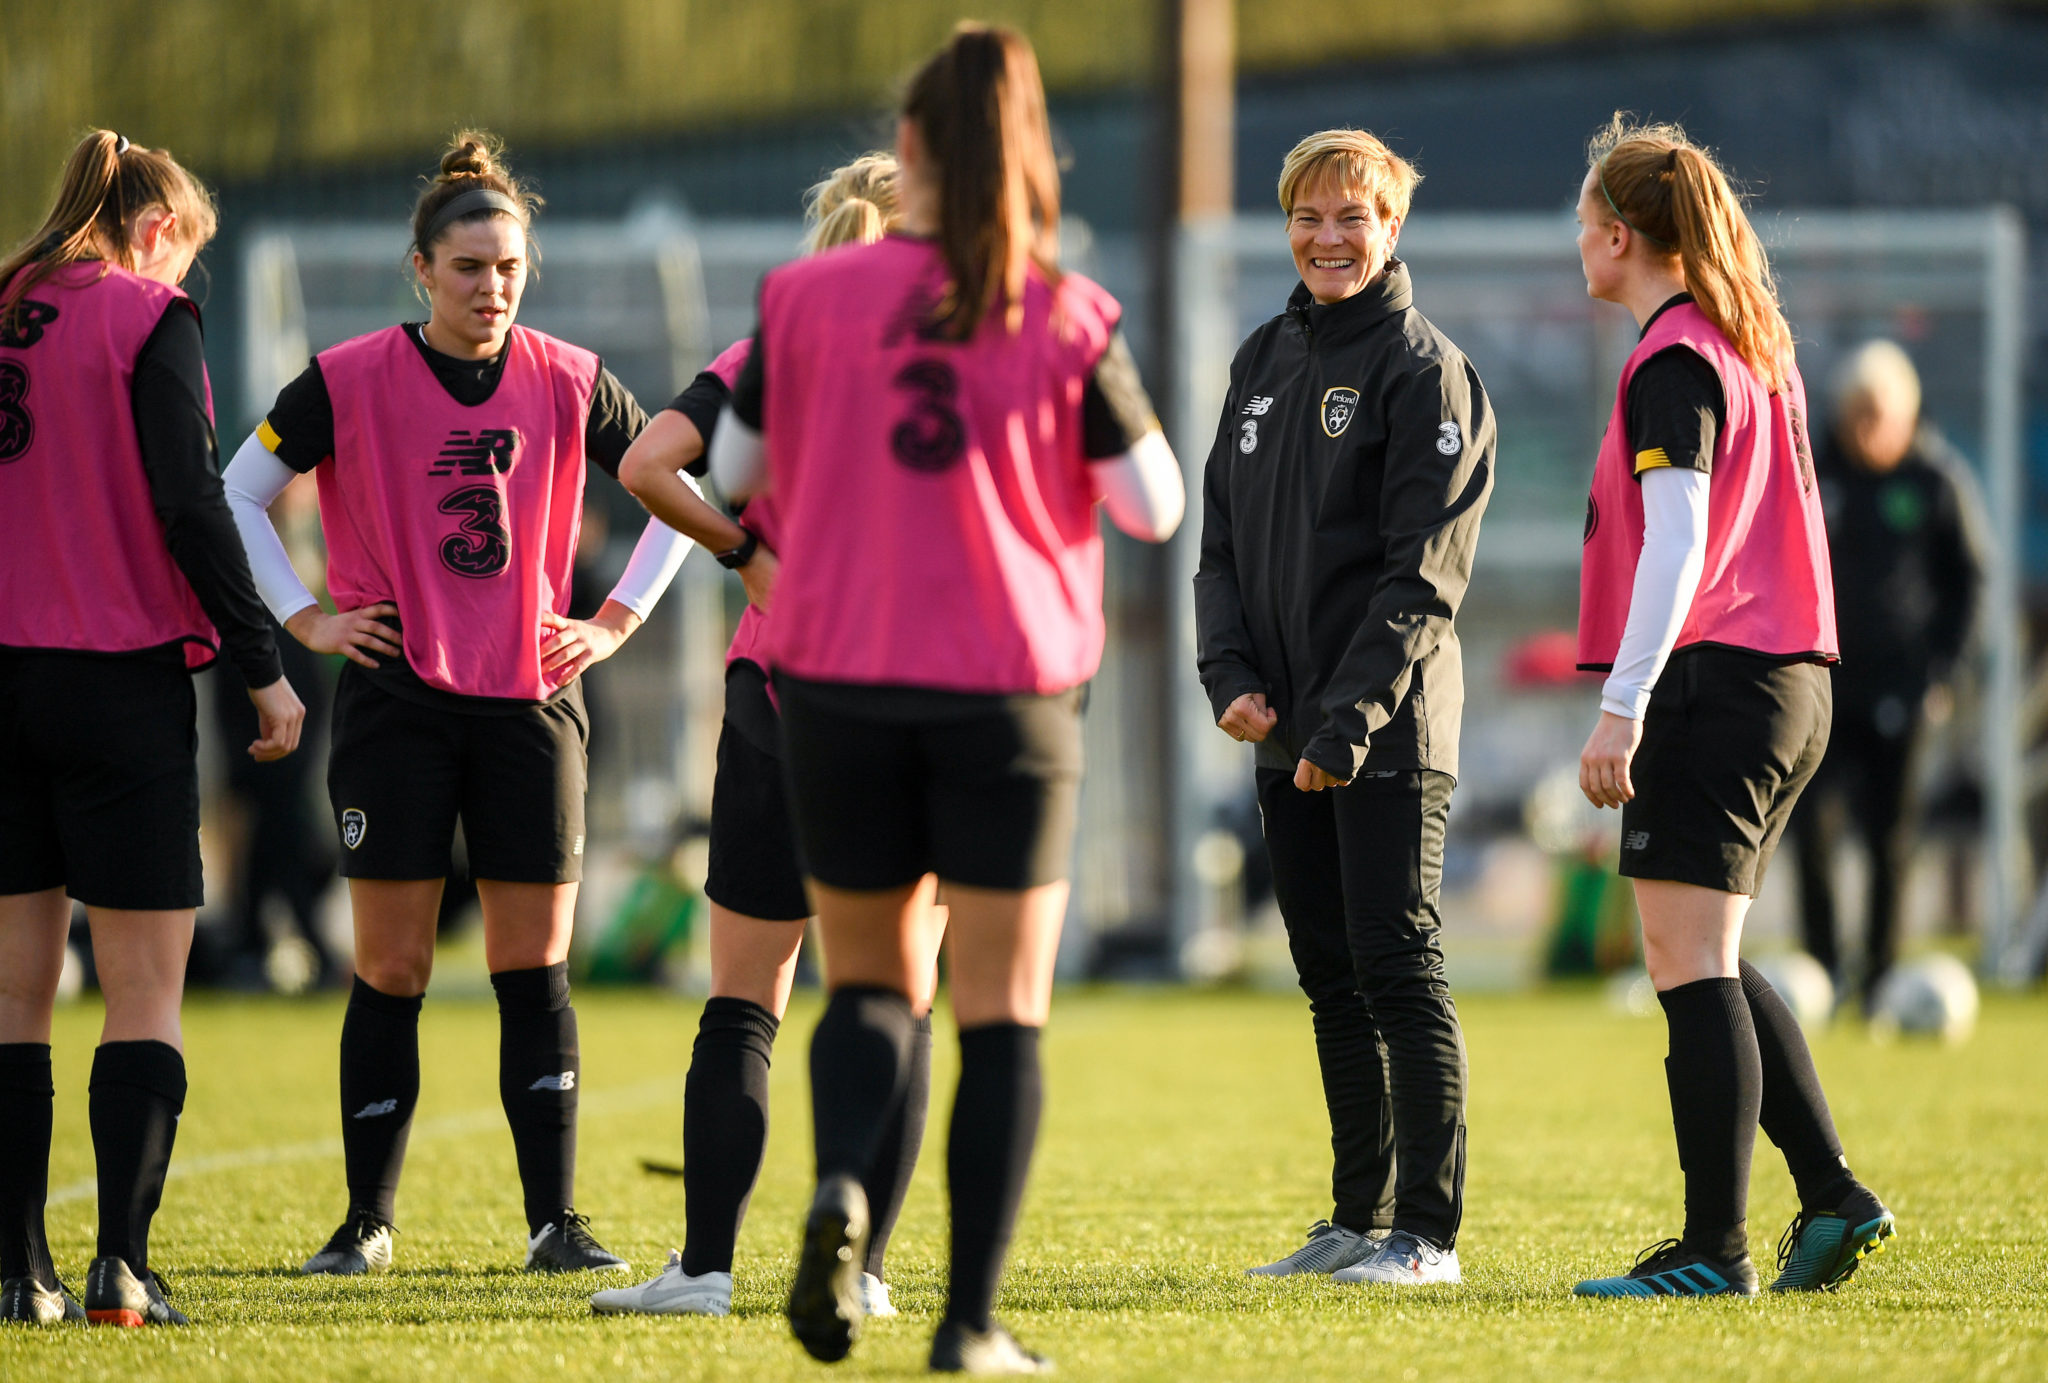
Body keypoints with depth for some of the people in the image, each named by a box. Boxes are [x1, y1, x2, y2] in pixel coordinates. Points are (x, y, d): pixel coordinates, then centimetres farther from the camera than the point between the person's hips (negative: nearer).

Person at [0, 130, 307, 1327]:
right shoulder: (148, 320, -6)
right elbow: (188, 503, -13)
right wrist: (261, 664, -7)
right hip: (121, 680, -5)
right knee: (147, 988, 1)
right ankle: (123, 1263, -9)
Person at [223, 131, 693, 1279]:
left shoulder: (570, 385, 2)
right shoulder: (347, 383, -4)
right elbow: (239, 496, 5)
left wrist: (616, 623, 6)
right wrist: (305, 619, -2)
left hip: (531, 700, 2)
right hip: (396, 700, -2)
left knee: (537, 968, -1)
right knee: (391, 971, -1)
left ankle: (554, 1221, 1)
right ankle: (369, 1220, 9)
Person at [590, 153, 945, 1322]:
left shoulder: (762, 361, 3)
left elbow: (647, 464, -12)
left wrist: (744, 550, -1)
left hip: (781, 689, 0)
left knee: (743, 1006, 4)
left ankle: (708, 1267, -1)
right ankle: (862, 1269, 4)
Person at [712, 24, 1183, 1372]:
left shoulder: (811, 298, -3)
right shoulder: (1070, 319, -6)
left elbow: (732, 475, 3)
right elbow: (1155, 507, -1)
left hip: (842, 677, 1)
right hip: (1013, 692, -1)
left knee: (872, 981, 16)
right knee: (1004, 1009, 6)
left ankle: (841, 1188, -14)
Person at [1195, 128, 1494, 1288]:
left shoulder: (1425, 371, -7)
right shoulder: (1265, 361, 15)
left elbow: (1423, 573, -13)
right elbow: (1223, 532, 16)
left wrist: (1348, 721, -18)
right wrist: (1231, 673, 0)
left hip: (1390, 735, -7)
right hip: (1288, 735, 7)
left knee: (1399, 970, -7)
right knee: (1331, 977, 10)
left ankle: (1428, 1231, -4)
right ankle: (1359, 1220, 16)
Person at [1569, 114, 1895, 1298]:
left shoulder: (1674, 363, -11)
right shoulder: (1760, 347, 17)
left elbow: (1677, 541, -20)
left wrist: (1623, 704, -25)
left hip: (1711, 677, -10)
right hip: (1792, 676, 10)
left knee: (1689, 962, -9)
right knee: (1707, 967, 17)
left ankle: (1715, 1249, -13)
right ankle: (1832, 1196, 13)